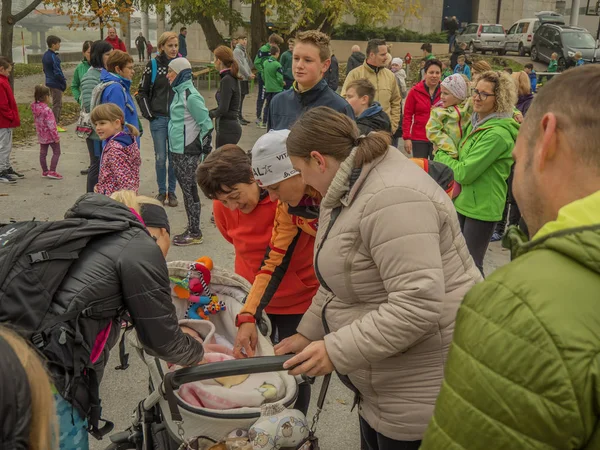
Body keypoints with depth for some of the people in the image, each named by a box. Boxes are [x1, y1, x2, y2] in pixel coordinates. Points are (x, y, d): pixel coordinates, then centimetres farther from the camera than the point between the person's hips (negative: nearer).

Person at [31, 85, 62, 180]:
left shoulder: (35, 107, 0)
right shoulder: (47, 110, -24)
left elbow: (35, 121, 9)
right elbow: (51, 125, -23)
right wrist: (56, 136, -16)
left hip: (41, 135, 8)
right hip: (50, 135, -8)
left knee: (43, 153, 14)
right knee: (56, 152, 4)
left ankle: (45, 171, 24)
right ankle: (52, 171, -1)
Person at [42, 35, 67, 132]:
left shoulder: (45, 55, 10)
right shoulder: (54, 57, -20)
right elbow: (57, 72, -21)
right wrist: (64, 82, -11)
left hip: (49, 81, 9)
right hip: (56, 83, -9)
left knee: (58, 104, 18)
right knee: (56, 104, -1)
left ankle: (57, 122, 24)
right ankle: (55, 124, 4)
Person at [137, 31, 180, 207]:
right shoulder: (153, 65, -2)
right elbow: (142, 92, 4)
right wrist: (148, 114, -3)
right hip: (158, 119, -1)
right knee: (160, 158, 3)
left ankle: (172, 191, 19)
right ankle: (161, 191, 18)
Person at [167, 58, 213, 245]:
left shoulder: (191, 96, -17)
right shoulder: (179, 92, 11)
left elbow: (206, 124, -17)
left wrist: (205, 152, -15)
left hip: (188, 153, -9)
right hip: (178, 151, 9)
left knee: (190, 191, -1)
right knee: (186, 190, 14)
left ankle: (195, 233, 8)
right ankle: (191, 229, 24)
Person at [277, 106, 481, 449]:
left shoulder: (391, 198, -27)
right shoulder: (348, 190, 7)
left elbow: (417, 305, -32)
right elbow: (344, 280, 17)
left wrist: (337, 351, -25)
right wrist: (309, 333, 12)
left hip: (423, 385, -9)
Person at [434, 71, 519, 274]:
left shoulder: (497, 134, -23)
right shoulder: (476, 122, 6)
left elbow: (464, 173, -22)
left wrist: (441, 156, -7)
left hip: (481, 207, -9)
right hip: (464, 201, 9)